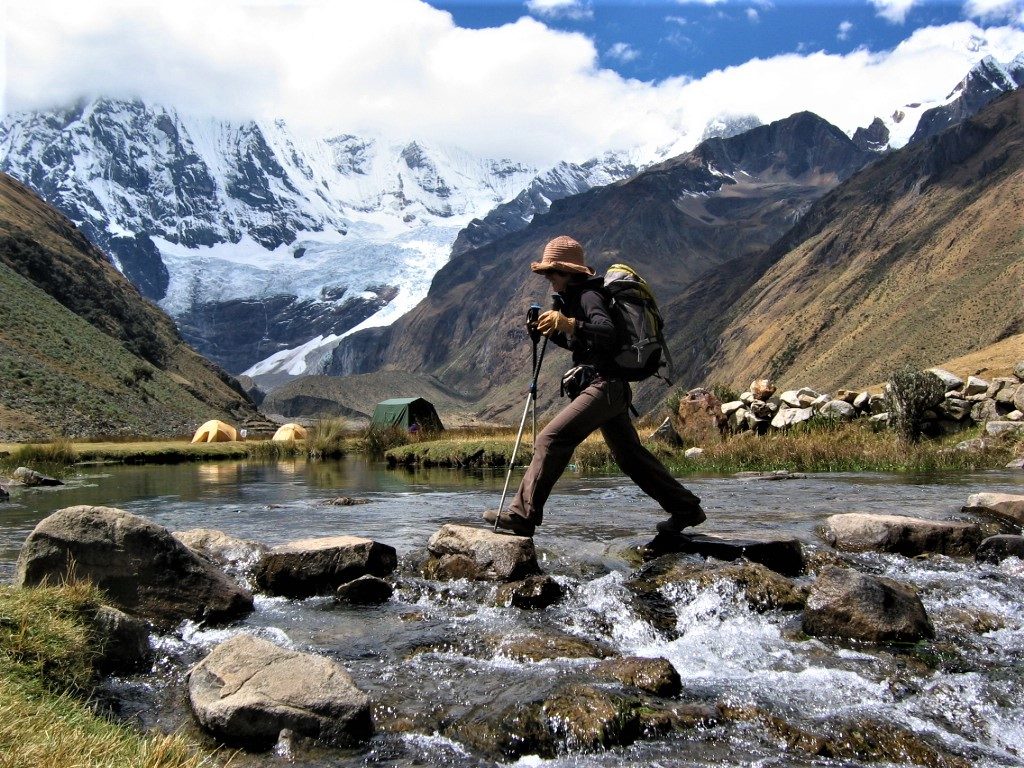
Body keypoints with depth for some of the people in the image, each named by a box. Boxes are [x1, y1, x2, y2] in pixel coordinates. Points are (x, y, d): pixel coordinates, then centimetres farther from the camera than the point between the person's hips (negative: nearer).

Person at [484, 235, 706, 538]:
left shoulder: (588, 296, -10)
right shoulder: (575, 298, 19)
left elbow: (607, 333, -29)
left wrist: (570, 324, -45)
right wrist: (552, 331, 12)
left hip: (604, 385, -11)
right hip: (610, 388, 11)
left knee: (551, 439, -18)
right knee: (630, 455, 17)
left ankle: (522, 514, -21)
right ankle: (686, 509, 26)